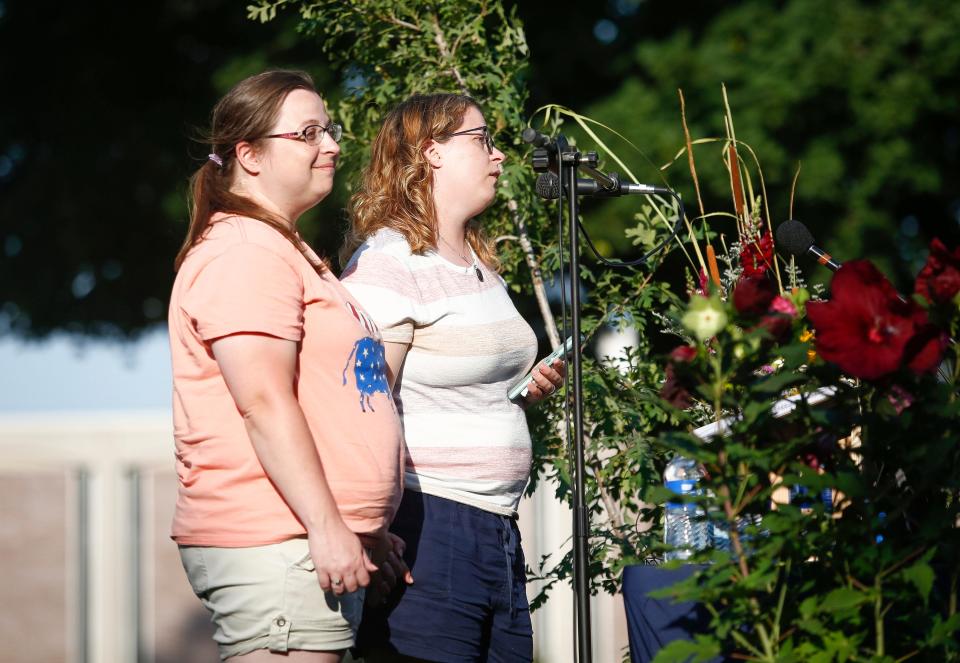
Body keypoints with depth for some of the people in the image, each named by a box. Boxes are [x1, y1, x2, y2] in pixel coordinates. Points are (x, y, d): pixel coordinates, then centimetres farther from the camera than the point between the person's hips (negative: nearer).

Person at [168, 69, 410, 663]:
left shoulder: (286, 251, 24)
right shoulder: (243, 252, -9)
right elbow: (263, 401, -19)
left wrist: (365, 526, 27)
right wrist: (327, 526, -22)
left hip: (326, 543, 10)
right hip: (275, 546, -10)